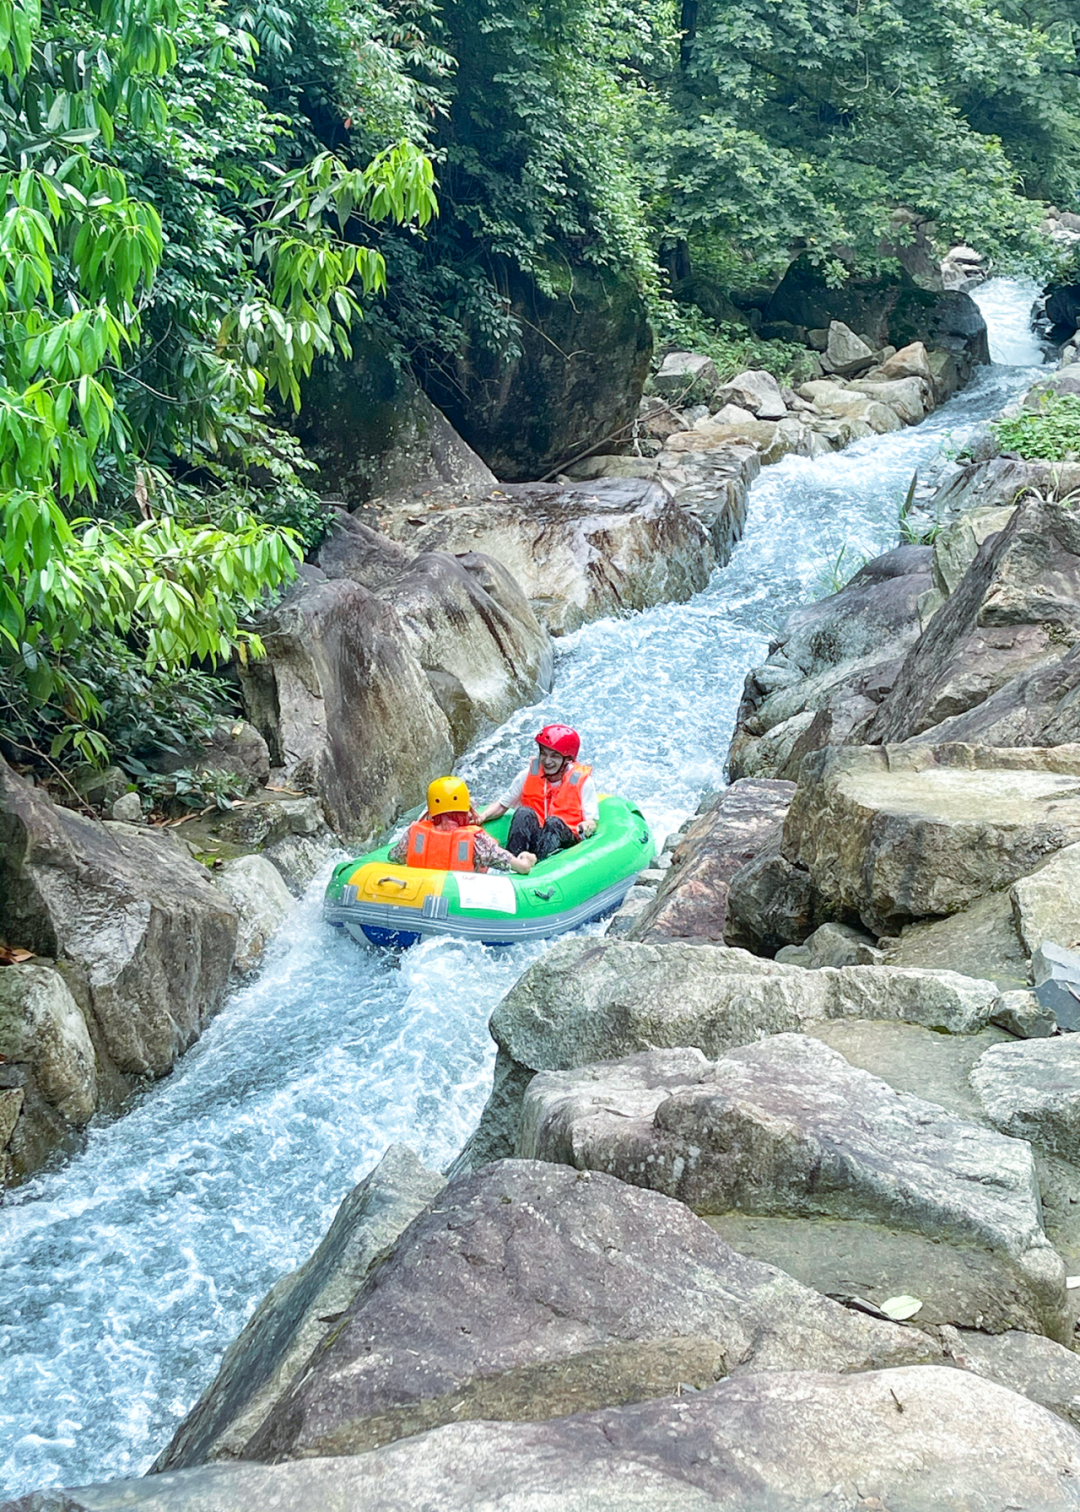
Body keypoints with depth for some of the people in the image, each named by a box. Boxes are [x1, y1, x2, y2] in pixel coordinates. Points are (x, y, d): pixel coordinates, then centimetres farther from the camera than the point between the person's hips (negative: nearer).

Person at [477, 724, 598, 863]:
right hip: (530, 837, 1)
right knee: (524, 812, -28)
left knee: (554, 822, -33)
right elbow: (501, 805, 8)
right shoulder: (529, 774, 3)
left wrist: (586, 827, -30)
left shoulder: (582, 780, -3)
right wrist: (481, 817, -12)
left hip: (563, 840, -1)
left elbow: (592, 821, -5)